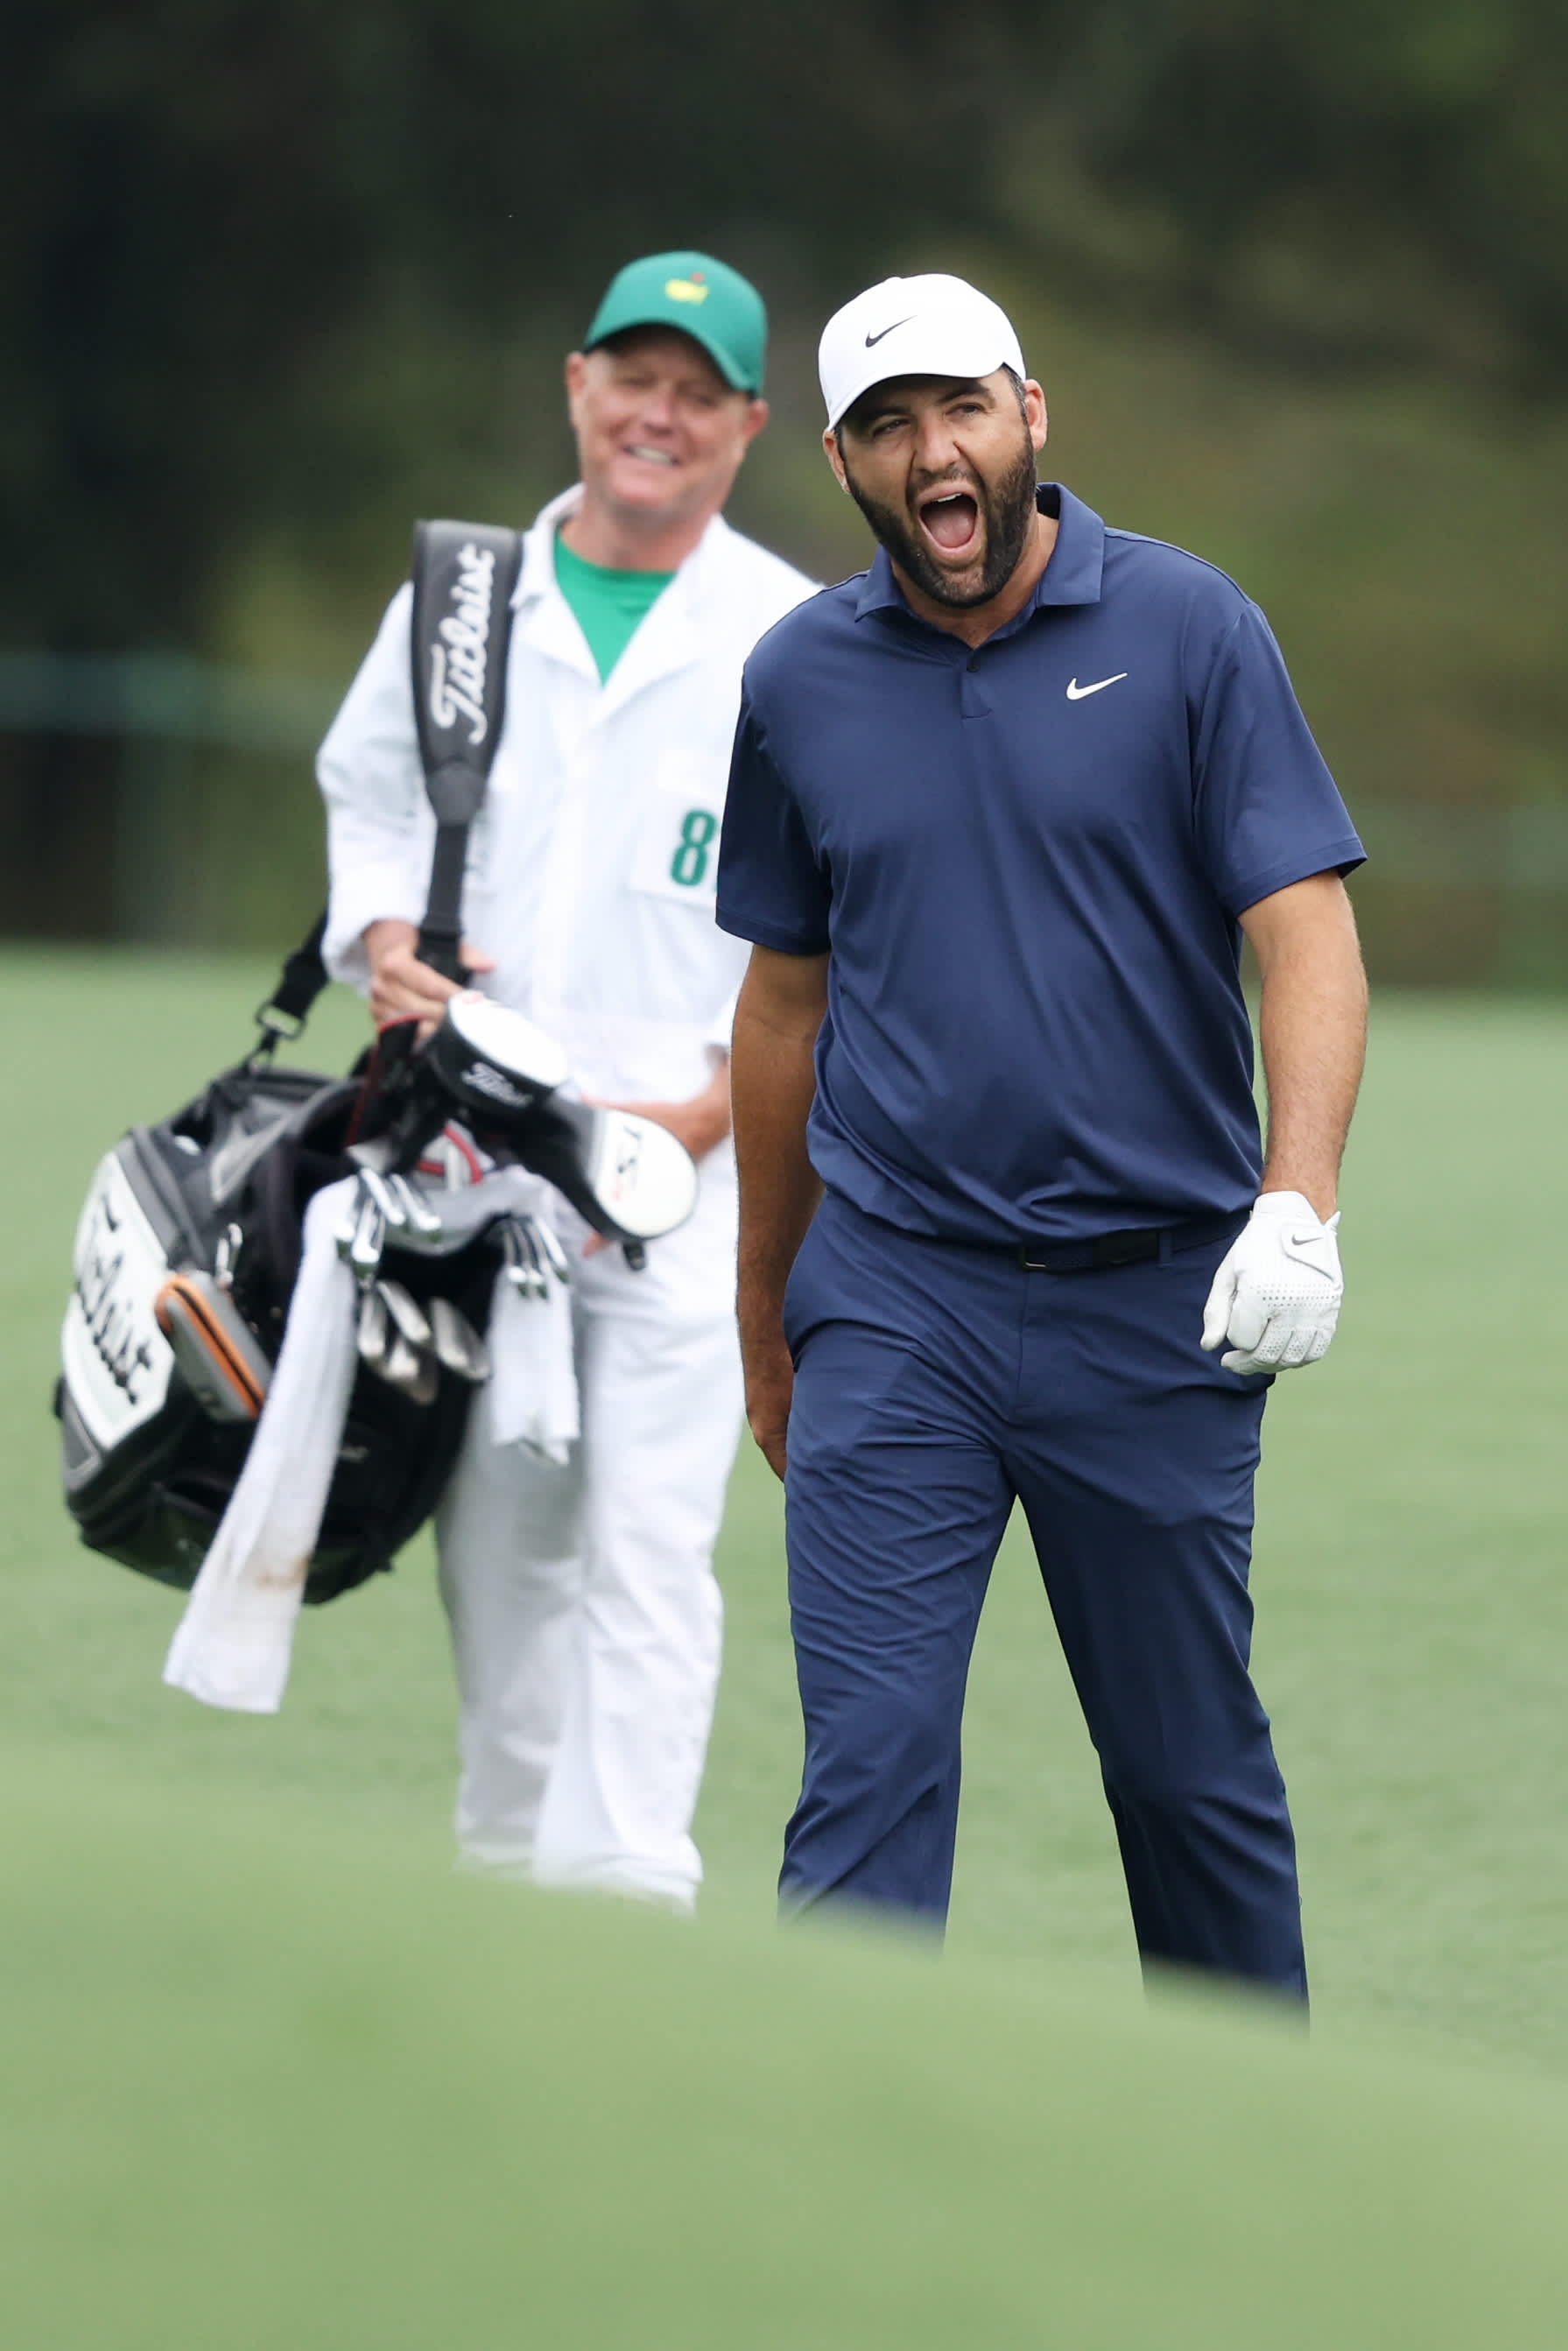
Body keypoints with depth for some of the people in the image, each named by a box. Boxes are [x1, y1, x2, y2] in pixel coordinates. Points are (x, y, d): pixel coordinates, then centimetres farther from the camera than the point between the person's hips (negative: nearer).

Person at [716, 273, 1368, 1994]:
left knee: (1193, 1771, 7)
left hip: (1156, 1307, -1)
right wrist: (764, 1318, 21)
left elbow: (1308, 937, -7)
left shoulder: (1190, 628, -2)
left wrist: (1297, 1205, -24)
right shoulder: (800, 679, 6)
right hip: (893, 1308, 1)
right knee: (870, 1770, -9)